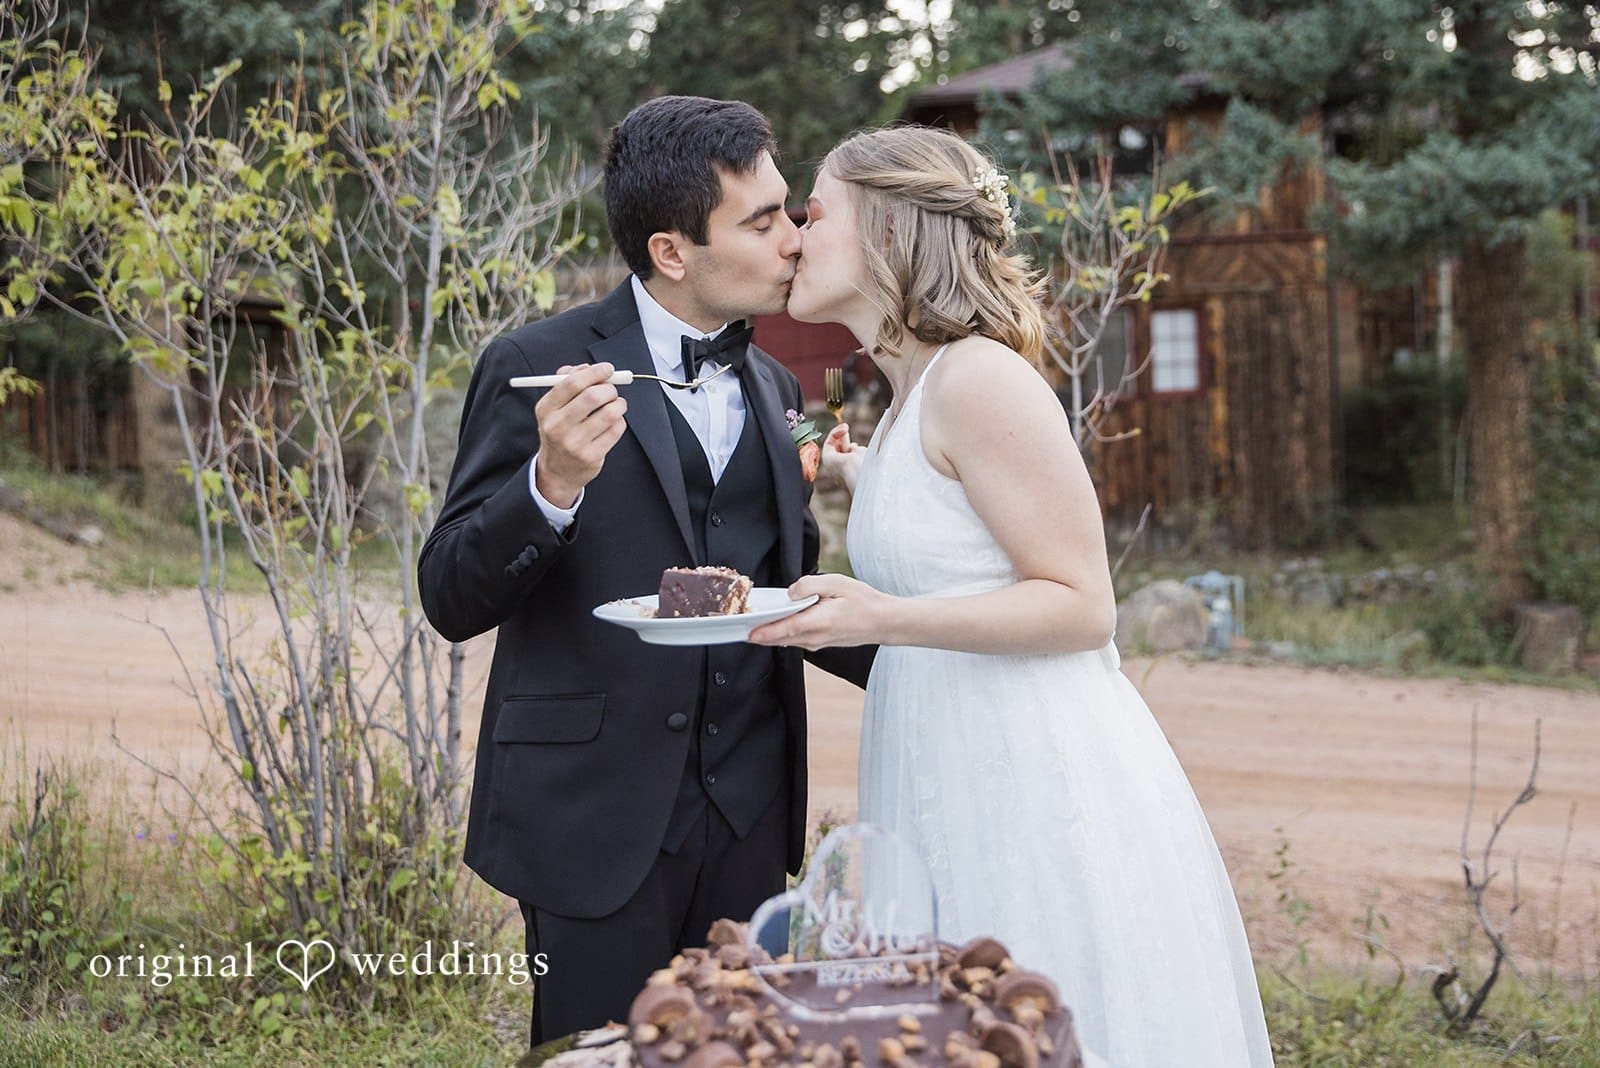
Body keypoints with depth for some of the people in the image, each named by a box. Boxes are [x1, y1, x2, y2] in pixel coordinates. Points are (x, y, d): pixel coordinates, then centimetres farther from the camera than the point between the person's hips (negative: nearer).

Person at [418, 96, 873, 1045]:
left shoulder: (775, 389, 11)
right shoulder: (539, 367, -8)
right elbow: (453, 599, -9)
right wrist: (552, 485, -28)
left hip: (749, 821, 5)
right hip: (602, 816, -5)